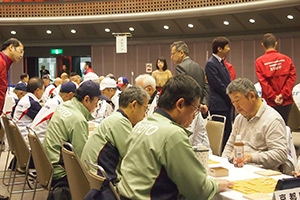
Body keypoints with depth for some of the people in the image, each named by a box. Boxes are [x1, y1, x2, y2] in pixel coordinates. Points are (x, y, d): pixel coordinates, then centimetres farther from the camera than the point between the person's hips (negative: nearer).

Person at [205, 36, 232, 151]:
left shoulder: (221, 63, 16)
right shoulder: (211, 64, -13)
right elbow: (218, 85, -17)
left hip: (227, 105, 9)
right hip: (219, 105, -9)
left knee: (227, 133, 11)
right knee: (221, 135, -6)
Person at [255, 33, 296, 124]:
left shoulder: (259, 61, -2)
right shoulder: (286, 59, 4)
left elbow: (262, 81, -9)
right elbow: (292, 77, -3)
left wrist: (273, 97, -7)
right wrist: (283, 95, -6)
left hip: (270, 102, -2)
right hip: (286, 101, 2)